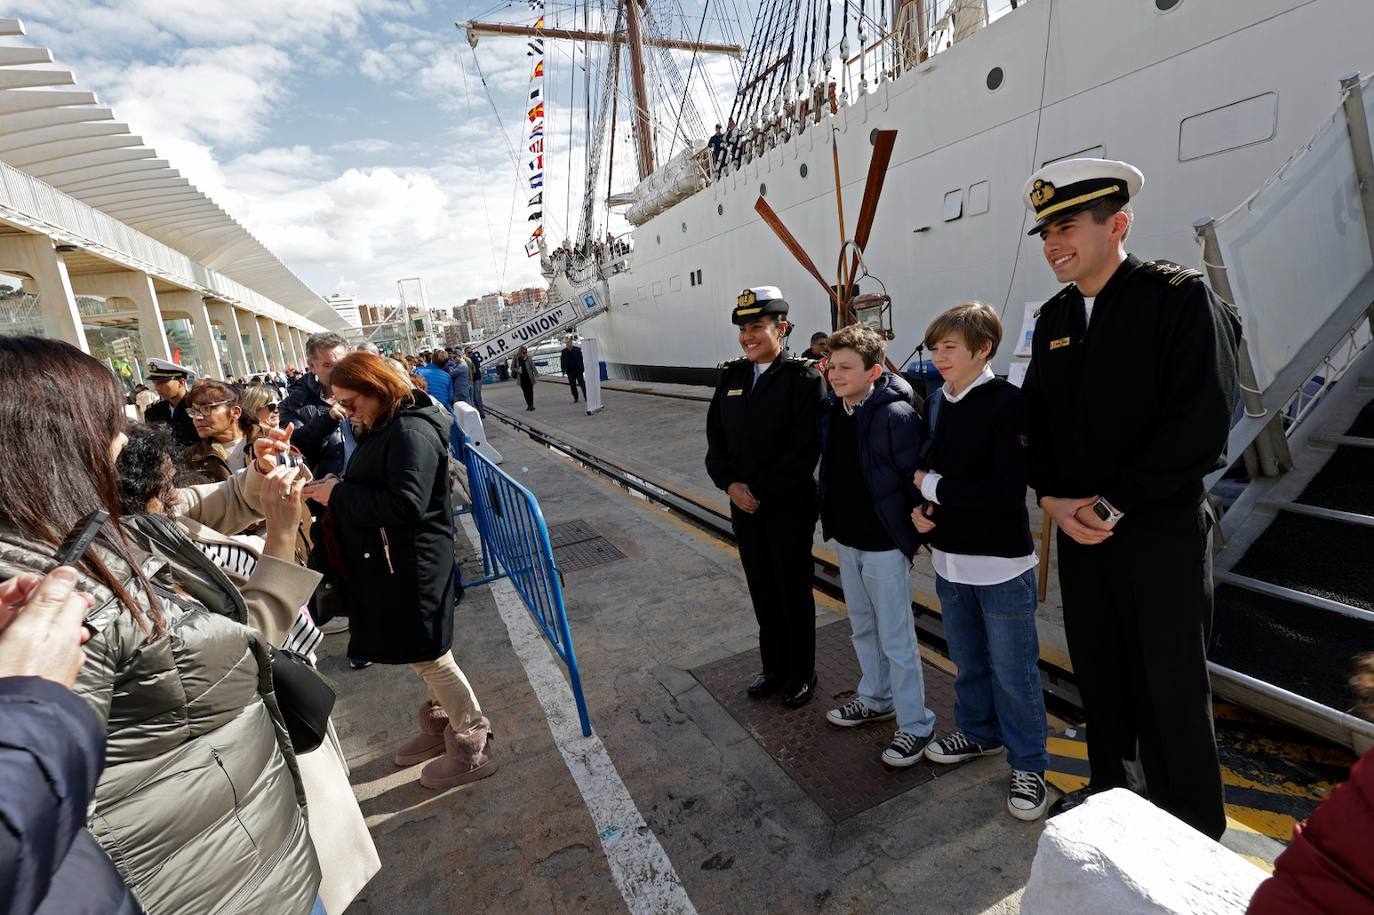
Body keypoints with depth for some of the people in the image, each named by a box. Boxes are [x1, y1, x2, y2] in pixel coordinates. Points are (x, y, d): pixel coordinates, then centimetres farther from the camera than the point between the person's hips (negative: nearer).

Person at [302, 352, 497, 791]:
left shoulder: (411, 431, -21)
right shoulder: (382, 429, 11)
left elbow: (407, 504, -28)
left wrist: (339, 495, -20)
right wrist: (336, 489, 2)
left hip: (413, 566, -10)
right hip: (389, 562, 10)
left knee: (430, 656, 1)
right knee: (424, 655, 21)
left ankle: (473, 749, 18)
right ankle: (441, 725, 39)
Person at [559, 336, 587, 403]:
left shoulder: (577, 349, -3)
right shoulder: (563, 352, 2)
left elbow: (581, 359, -1)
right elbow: (562, 362, 6)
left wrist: (582, 368, -5)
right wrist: (563, 370, 2)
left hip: (578, 370, -2)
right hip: (570, 371, 2)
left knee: (582, 383, 1)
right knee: (572, 385, 6)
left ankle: (585, 396, 10)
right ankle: (575, 398, 15)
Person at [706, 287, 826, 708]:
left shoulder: (802, 377, -12)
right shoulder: (731, 375, 5)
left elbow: (805, 449, -18)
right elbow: (715, 436, 7)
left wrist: (762, 490, -16)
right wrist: (729, 483, -7)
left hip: (789, 505, -5)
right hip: (743, 503, 5)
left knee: (793, 591, 10)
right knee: (762, 591, 17)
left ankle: (801, 673, 32)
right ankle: (773, 667, 37)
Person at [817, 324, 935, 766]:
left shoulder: (896, 415, -21)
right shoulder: (831, 410, 1)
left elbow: (916, 478, -16)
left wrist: (915, 535, -9)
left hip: (884, 545, -7)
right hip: (845, 539, 8)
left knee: (896, 639, 4)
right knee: (863, 628, 22)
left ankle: (915, 725, 23)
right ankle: (876, 699, 41)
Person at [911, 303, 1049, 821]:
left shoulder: (1006, 403, -17)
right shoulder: (936, 404, 4)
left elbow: (1007, 491, -24)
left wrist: (935, 487, -16)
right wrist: (920, 507, -7)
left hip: (1001, 564, -6)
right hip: (949, 559, 7)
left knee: (1013, 672, 9)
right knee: (968, 662, 23)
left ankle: (1028, 765, 29)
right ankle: (979, 733, 45)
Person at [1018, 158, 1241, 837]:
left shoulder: (1179, 297, -10)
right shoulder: (1054, 317, 7)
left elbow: (1201, 422, -17)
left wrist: (1112, 504, -16)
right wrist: (1052, 497, -6)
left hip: (1160, 531, -5)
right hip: (1077, 527, 5)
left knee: (1170, 688, 7)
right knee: (1098, 673, 17)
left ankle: (1194, 833, 30)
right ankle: (1107, 787, 39)